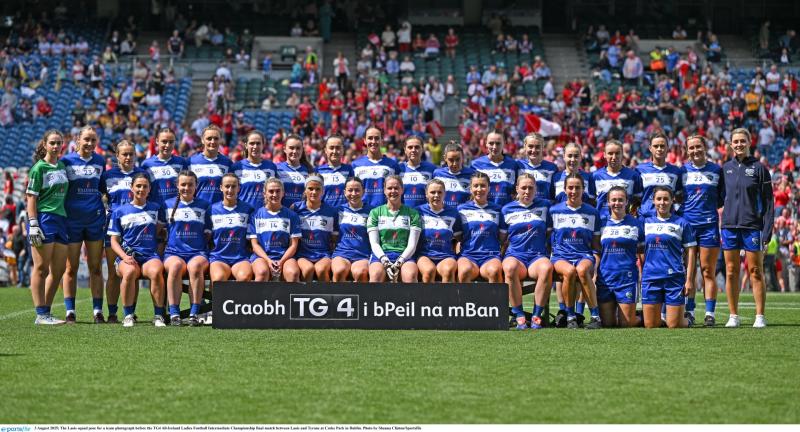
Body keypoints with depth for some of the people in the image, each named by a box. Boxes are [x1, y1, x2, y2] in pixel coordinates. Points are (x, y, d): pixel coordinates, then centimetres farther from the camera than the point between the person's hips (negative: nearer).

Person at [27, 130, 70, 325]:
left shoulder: (62, 166, 15)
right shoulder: (38, 168, -5)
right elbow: (31, 198, -9)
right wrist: (33, 224, -17)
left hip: (61, 219, 7)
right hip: (43, 219, -7)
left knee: (58, 270, 7)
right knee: (42, 268, -4)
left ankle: (46, 311, 14)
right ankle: (41, 314, -2)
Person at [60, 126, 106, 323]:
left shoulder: (100, 161, 8)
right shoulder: (66, 161, -1)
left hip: (95, 218, 3)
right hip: (72, 219, -3)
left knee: (95, 267, 4)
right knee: (71, 267, 1)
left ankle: (98, 311, 7)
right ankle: (70, 311, 5)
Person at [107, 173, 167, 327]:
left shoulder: (156, 209, 18)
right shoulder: (120, 211, 13)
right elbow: (114, 240, 10)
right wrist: (124, 256, -8)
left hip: (150, 255, 1)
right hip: (127, 254, 0)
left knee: (156, 271, -36)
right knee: (130, 272, -37)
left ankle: (158, 316, -26)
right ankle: (128, 315, -24)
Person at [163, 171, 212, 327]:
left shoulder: (204, 206, 16)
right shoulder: (168, 205, 16)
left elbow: (208, 234, 15)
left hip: (198, 252, 0)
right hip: (173, 252, 0)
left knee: (195, 266, -36)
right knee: (175, 265, -36)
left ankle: (194, 314, -35)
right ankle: (174, 314, -35)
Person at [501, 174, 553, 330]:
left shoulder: (545, 205, 14)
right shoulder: (507, 209, 13)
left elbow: (550, 232, 17)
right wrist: (499, 255, 3)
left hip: (538, 255, 0)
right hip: (514, 255, 0)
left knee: (547, 267, -37)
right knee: (510, 267, -38)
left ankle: (536, 315, -27)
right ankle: (519, 316, -29)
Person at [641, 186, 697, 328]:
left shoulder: (681, 223, 3)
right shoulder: (646, 222, 11)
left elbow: (690, 252, 3)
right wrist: (641, 275, 9)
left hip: (674, 278, -2)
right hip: (650, 277, 2)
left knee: (674, 325, -3)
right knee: (650, 325, 0)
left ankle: (687, 318, 28)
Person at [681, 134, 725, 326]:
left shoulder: (717, 170, 7)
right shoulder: (682, 171, 8)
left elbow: (724, 198, 12)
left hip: (709, 225, -1)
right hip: (687, 224, 1)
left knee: (708, 271, 0)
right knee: (689, 271, 1)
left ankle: (710, 314, 3)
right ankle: (689, 312, 6)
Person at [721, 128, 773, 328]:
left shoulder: (759, 168, -1)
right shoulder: (726, 168, 9)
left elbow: (768, 201, -3)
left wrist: (767, 231, -8)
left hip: (752, 226, -3)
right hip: (730, 226, 3)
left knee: (756, 272, -1)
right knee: (731, 272, 4)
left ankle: (760, 316, 3)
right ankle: (733, 316, 10)